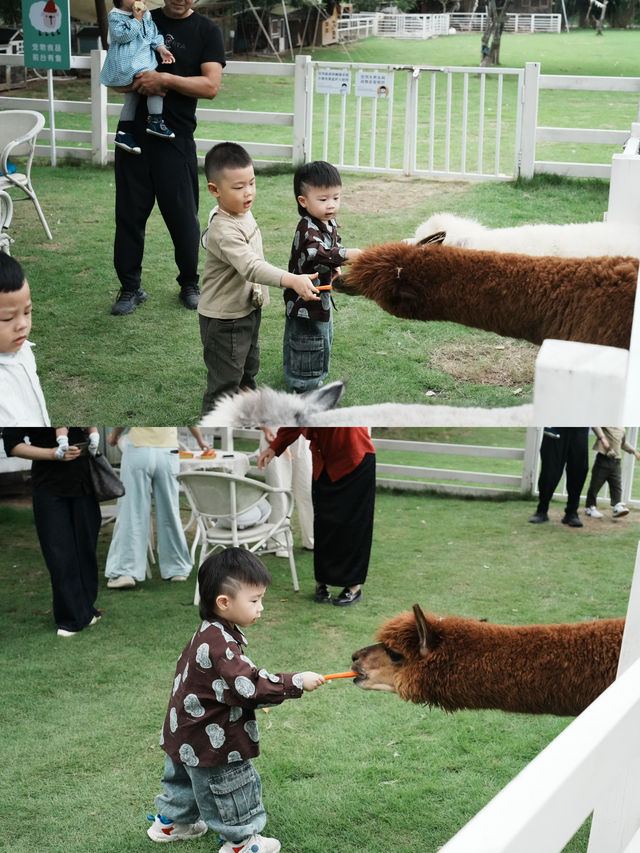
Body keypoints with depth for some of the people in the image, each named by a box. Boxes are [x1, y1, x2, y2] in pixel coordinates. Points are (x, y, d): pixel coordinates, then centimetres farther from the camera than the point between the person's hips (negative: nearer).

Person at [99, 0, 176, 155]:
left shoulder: (146, 14, 12)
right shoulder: (115, 16, -8)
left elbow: (154, 34, 14)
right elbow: (123, 35, -21)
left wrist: (161, 49, -3)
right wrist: (137, 19, -17)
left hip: (144, 60, 8)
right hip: (126, 65, -8)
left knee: (131, 99, 12)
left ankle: (122, 134, 19)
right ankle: (155, 121, -16)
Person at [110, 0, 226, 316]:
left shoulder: (206, 31, 1)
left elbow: (211, 86, -10)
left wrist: (165, 79, -22)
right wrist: (139, 82, -10)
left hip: (175, 138, -2)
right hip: (133, 133, 2)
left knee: (183, 215, 2)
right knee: (129, 212, 5)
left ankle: (189, 284, 21)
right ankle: (130, 287, 15)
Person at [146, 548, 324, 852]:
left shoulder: (209, 633, 0)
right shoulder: (219, 645, -32)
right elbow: (250, 686, -33)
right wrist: (296, 683, -28)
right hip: (211, 742, -10)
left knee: (186, 778, 29)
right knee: (231, 787, 9)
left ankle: (170, 822, 47)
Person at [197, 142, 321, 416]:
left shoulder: (242, 211, -1)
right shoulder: (224, 231, -32)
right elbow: (251, 267, -44)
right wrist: (293, 281, -54)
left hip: (248, 309, 10)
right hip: (224, 320, -10)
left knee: (248, 367, 27)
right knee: (225, 380, 1)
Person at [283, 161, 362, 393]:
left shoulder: (330, 222, 1)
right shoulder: (307, 230, -29)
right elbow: (317, 252, -47)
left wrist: (334, 267, 1)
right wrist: (345, 255, -60)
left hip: (322, 293, 10)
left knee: (323, 337, 25)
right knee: (308, 342, 2)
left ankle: (314, 377, 44)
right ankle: (304, 386, 17)